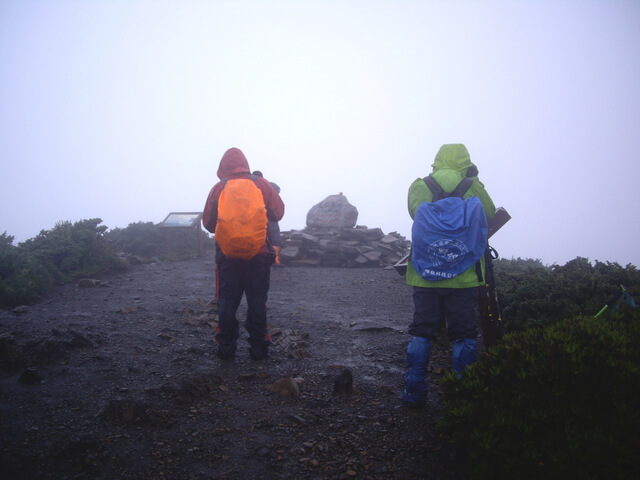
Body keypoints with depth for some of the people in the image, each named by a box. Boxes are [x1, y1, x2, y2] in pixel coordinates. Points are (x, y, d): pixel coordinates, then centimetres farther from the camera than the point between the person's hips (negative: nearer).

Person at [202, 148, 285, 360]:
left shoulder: (219, 188, 0)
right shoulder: (262, 184, 1)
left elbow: (208, 223, 4)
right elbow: (279, 212, 4)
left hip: (228, 254, 0)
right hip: (259, 254, 0)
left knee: (227, 302, 9)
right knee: (257, 302, 7)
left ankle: (226, 348, 13)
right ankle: (258, 347, 10)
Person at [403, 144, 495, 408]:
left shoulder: (418, 188, 1)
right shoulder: (473, 188, -1)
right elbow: (489, 213, 15)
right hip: (464, 275, -1)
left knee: (420, 331, 10)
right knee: (464, 334, 8)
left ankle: (414, 392, 13)